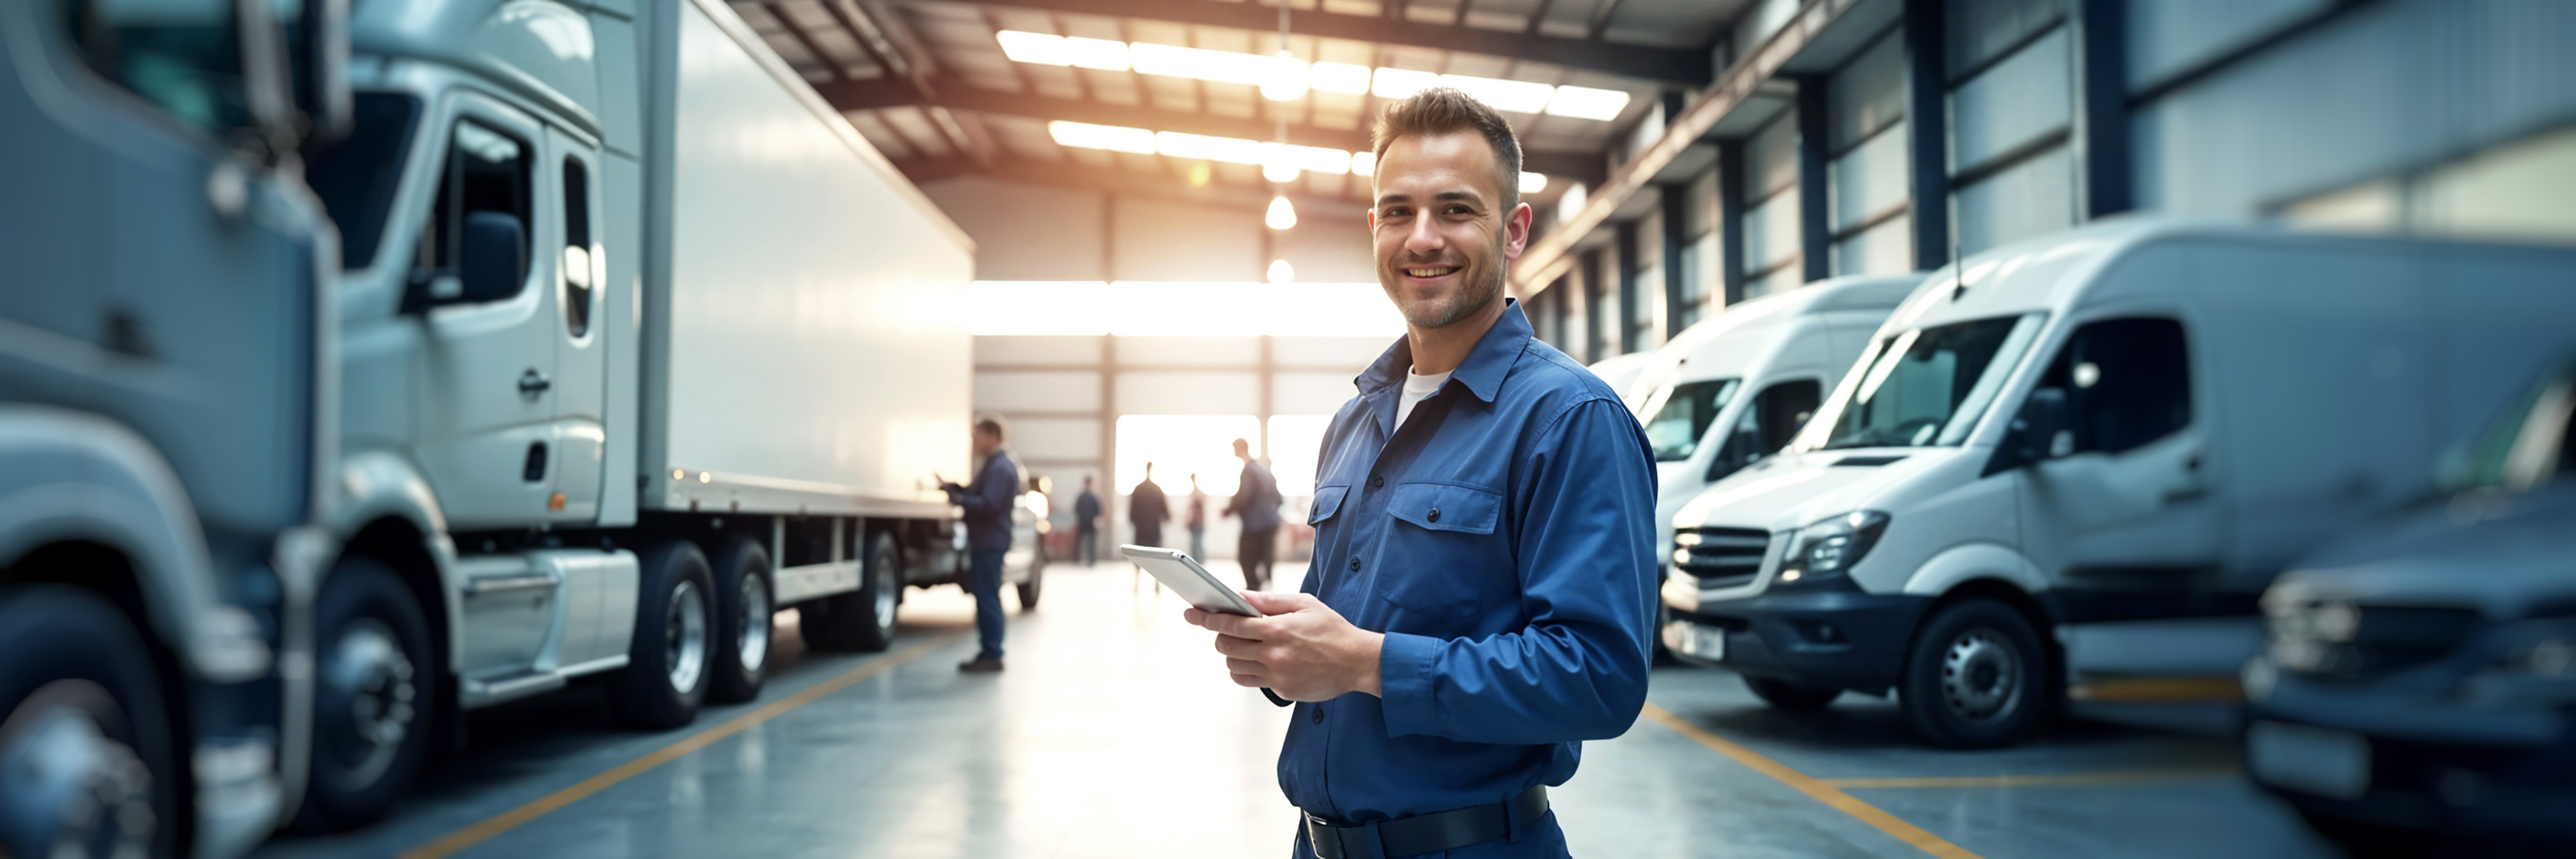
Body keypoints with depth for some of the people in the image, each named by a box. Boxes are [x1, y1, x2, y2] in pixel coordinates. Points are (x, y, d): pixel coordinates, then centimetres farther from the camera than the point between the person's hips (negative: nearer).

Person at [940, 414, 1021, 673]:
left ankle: (993, 654, -4)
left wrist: (959, 499, -16)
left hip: (991, 542, -10)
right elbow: (977, 494, 21)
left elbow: (989, 504, -24)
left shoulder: (1001, 468, -16)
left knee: (988, 598, -7)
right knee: (984, 597, 13)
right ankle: (988, 652, 19)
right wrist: (954, 488, 7)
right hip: (983, 541, 10)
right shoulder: (992, 464, 17)